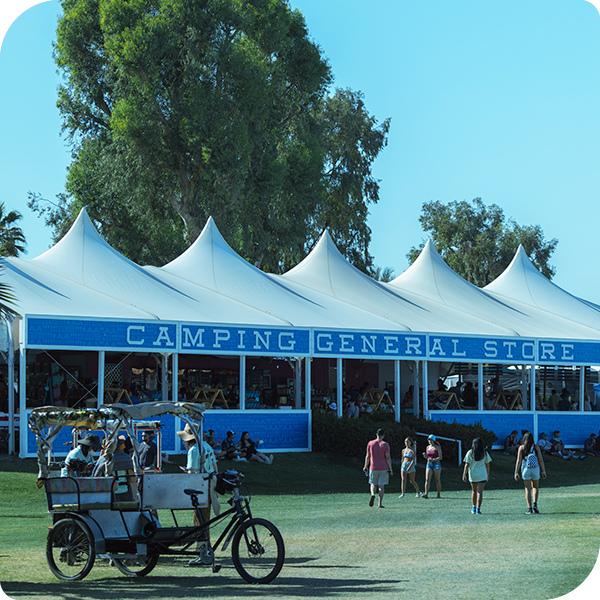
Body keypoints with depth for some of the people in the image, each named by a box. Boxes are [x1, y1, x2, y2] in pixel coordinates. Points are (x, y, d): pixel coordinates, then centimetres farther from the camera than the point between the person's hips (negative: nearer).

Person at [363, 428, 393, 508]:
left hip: (373, 468, 1)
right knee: (381, 485, 3)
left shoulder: (370, 443, 3)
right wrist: (390, 469, -4)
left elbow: (367, 456, 8)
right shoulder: (385, 444, -4)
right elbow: (388, 457, -7)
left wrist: (366, 466, 18)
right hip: (384, 468, -1)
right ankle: (380, 503, 1)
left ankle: (372, 494, -18)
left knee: (373, 484, 13)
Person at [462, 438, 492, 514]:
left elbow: (467, 465, -6)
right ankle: (478, 509, -9)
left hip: (472, 475, 1)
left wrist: (464, 474, -3)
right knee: (480, 492, -2)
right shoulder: (485, 453, 2)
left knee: (474, 491, 17)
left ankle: (474, 508, 22)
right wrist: (488, 475, 17)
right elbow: (487, 465, 6)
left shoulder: (470, 453, -2)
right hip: (482, 475, -1)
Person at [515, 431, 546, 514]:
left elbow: (518, 461, -5)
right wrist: (543, 471, 5)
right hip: (535, 470, 1)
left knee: (528, 489, 3)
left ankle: (530, 508, -2)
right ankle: (535, 504, 2)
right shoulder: (536, 447, 2)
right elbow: (541, 460, -1)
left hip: (526, 470, -1)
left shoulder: (521, 448, -1)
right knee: (535, 487, 20)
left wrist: (516, 473, -3)